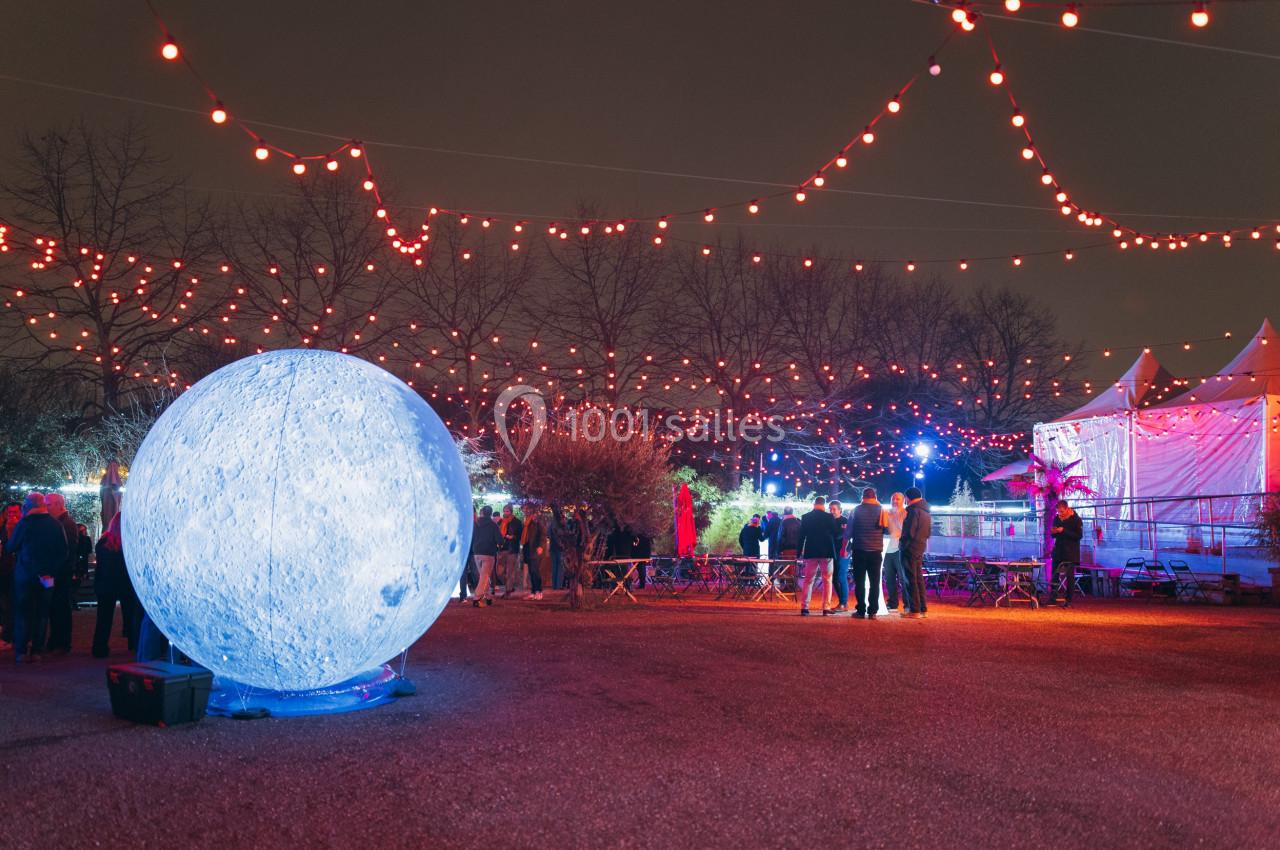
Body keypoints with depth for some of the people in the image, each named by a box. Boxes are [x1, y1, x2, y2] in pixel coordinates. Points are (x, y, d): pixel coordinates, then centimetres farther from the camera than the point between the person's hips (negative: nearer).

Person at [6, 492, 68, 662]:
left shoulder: (25, 523, -10)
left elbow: (10, 547, -3)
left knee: (22, 612, 4)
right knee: (41, 613, 8)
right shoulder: (55, 525, 1)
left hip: (25, 574, -3)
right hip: (46, 576, 3)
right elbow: (63, 551, 1)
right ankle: (37, 650, 8)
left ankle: (21, 651, 2)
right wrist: (53, 569, 5)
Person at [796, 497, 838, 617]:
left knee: (808, 580, 7)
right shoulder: (829, 517, -5)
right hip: (826, 552, -2)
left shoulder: (805, 517, 1)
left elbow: (801, 536, 3)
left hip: (810, 552, 2)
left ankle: (804, 608, 0)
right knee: (827, 580, 5)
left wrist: (799, 552, 9)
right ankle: (826, 608, 0)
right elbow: (835, 534, 0)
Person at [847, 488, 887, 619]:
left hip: (859, 549, 0)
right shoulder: (881, 509, -1)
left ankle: (861, 611, 1)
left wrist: (847, 546, 10)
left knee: (860, 581, 5)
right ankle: (872, 611, 0)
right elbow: (887, 529, 2)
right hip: (876, 550, 1)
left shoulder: (857, 510, -1)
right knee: (874, 582, 5)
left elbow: (849, 530, 0)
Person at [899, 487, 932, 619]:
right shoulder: (926, 512, 14)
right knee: (919, 578, 14)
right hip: (921, 548, 9)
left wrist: (902, 544, -6)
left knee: (911, 579, -6)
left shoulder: (913, 510, -16)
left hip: (910, 549, -9)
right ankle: (923, 608, 17)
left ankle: (915, 610, -7)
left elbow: (909, 532, -19)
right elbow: (929, 532, 20)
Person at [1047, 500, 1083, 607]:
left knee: (1070, 577, -2)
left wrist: (1064, 531, -21)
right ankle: (1052, 598, 12)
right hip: (1058, 551, 5)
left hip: (1071, 553, -5)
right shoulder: (1057, 518, 9)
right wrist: (1053, 532, -8)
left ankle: (1069, 601, 2)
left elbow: (1079, 535, -14)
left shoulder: (1076, 519, -7)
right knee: (1054, 575, 4)